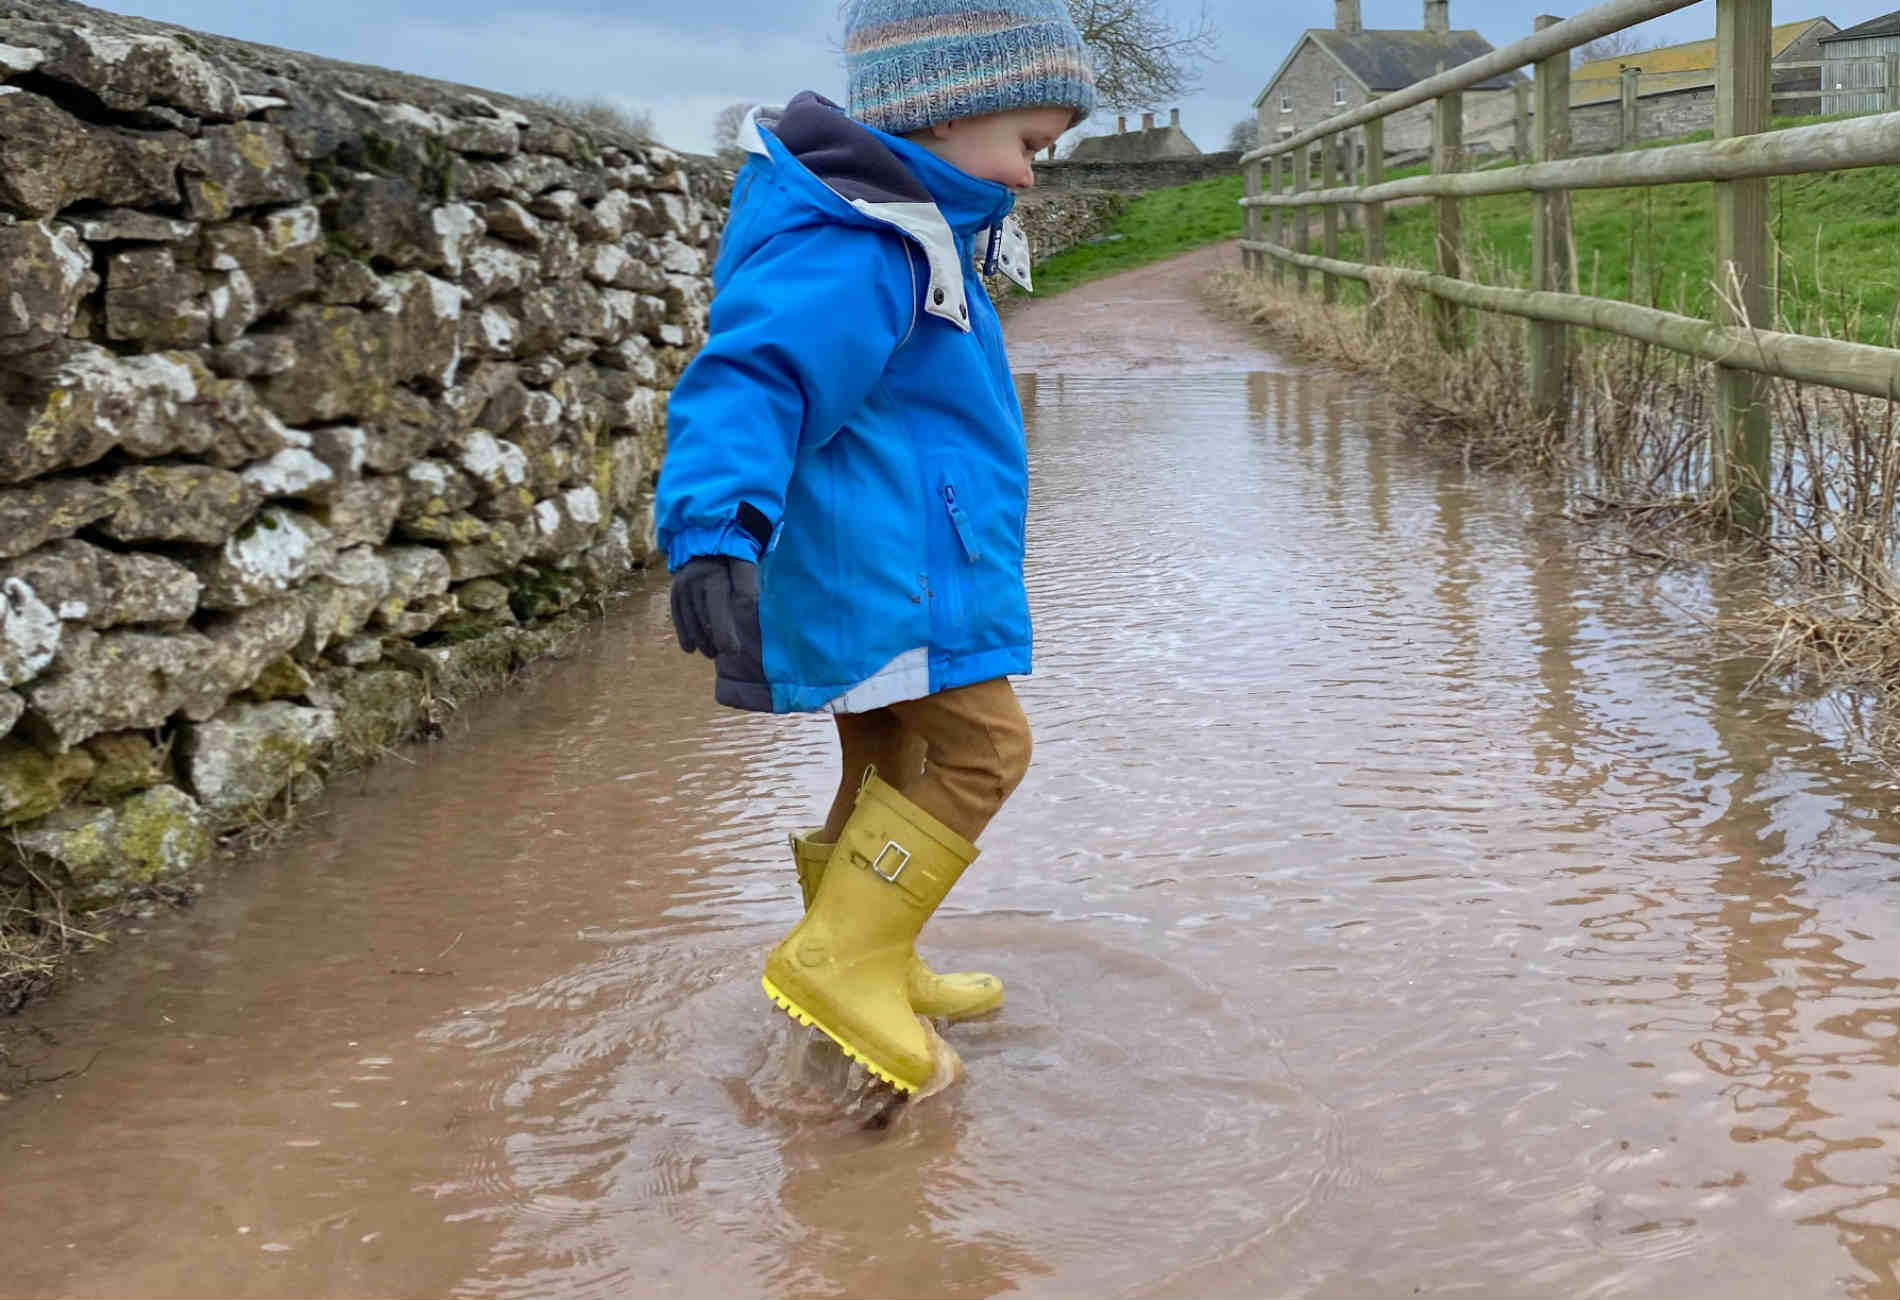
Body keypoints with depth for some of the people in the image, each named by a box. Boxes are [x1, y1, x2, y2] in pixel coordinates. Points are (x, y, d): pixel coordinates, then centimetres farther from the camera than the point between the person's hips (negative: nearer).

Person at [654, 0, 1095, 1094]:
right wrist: (715, 529, -48)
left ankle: (871, 973, 31)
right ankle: (840, 959, -6)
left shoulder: (909, 231, 15)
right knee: (980, 748, -11)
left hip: (897, 569, 11)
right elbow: (753, 379, -34)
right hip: (884, 566, -11)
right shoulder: (848, 252, -20)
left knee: (896, 769, 18)